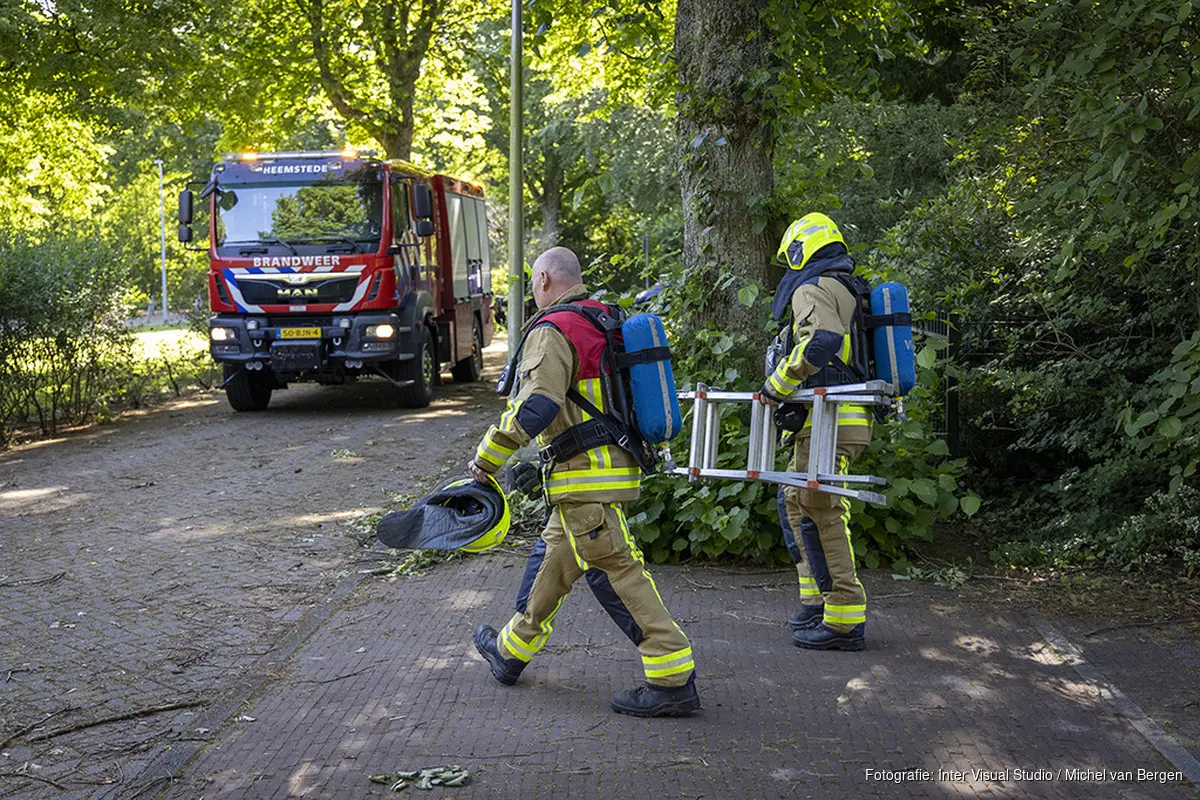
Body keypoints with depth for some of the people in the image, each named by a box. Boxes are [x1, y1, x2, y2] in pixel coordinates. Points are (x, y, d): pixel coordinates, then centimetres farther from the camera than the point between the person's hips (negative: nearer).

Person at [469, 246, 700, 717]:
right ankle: (512, 652, 34)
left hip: (585, 478, -10)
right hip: (615, 465, 10)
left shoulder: (552, 332, -14)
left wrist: (488, 458, -18)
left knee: (622, 571, -9)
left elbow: (535, 408, -26)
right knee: (556, 561, 20)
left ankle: (673, 681, -8)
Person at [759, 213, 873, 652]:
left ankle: (844, 619, -12)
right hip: (850, 418, 10)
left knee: (819, 510, -10)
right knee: (797, 498, 19)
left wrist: (777, 385, -17)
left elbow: (821, 340, -26)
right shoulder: (848, 291, 22)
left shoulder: (812, 289, -8)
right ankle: (818, 598, 23)